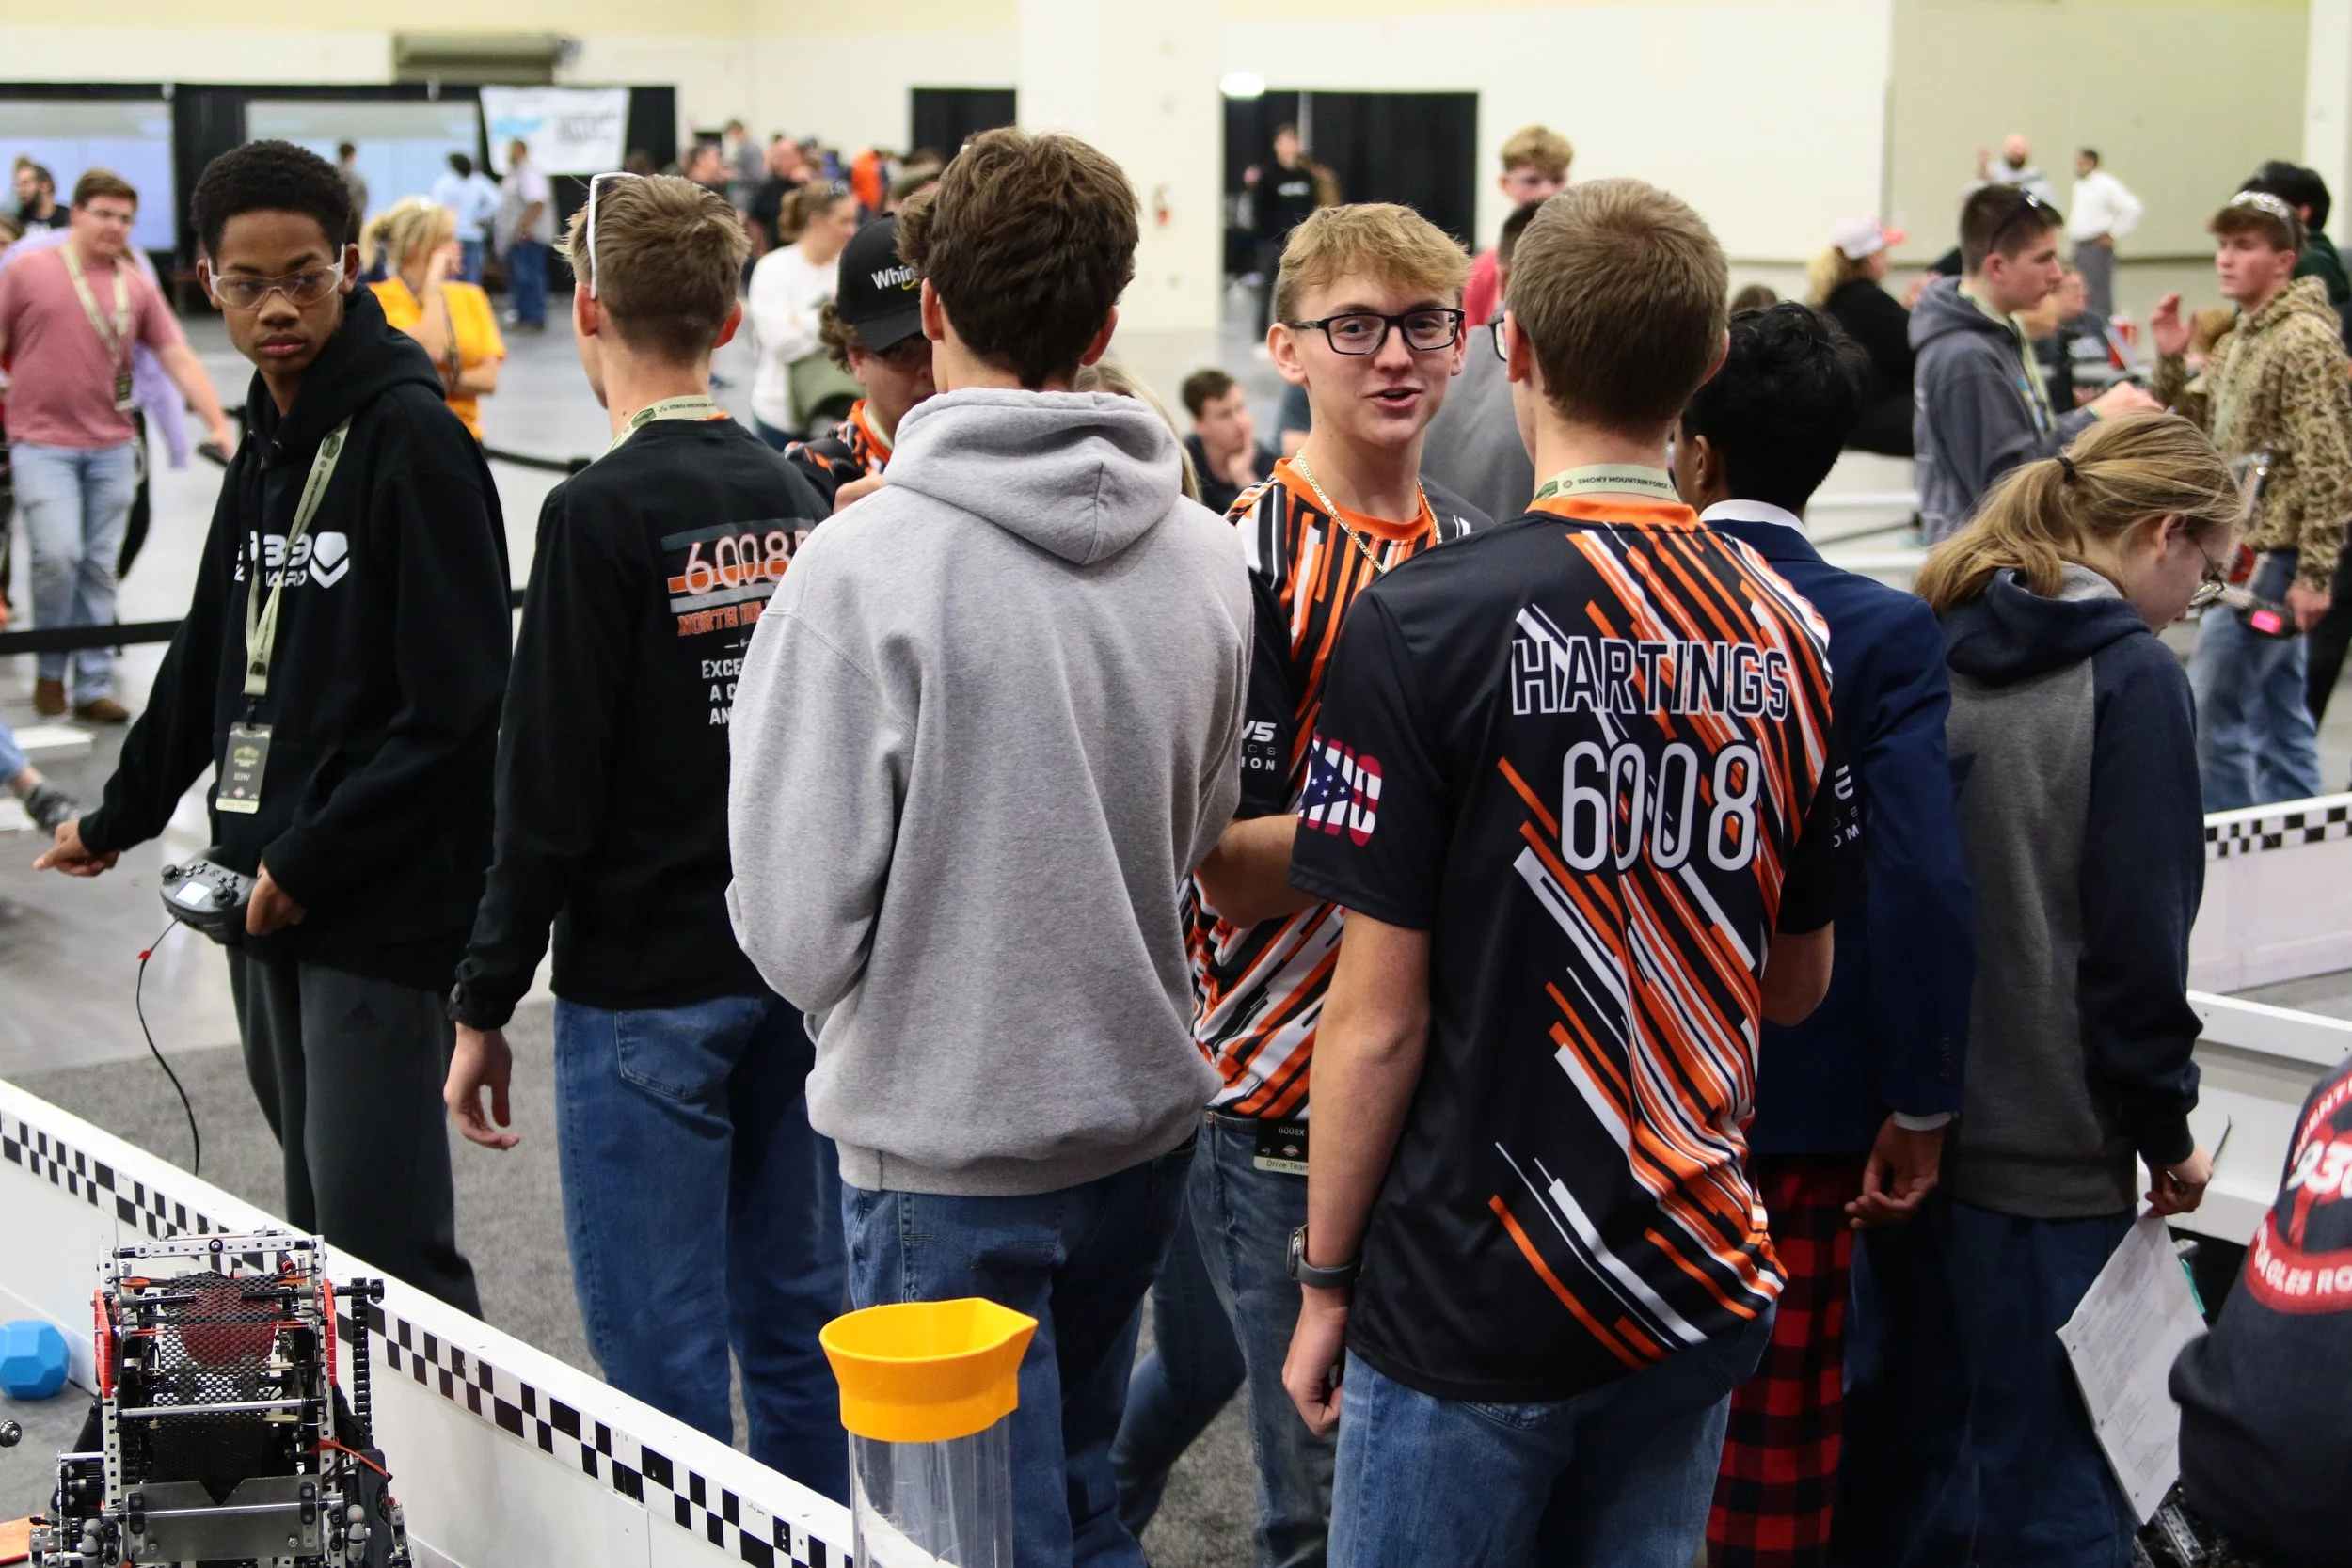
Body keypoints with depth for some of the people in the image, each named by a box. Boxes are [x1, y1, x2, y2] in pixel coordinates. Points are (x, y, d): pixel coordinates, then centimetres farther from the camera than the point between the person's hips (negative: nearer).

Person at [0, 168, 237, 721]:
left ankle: (94, 685, 11)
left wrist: (218, 424, -5)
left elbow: (179, 359, 4)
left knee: (100, 568, 5)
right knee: (58, 555, -14)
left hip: (112, 447, 3)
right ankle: (49, 669, 7)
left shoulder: (138, 286, 6)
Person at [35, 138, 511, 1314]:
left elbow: (453, 707, -17)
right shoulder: (266, 446, 16)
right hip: (267, 907, 9)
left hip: (381, 909, -8)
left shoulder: (411, 439, -11)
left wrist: (312, 861, -16)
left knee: (383, 1247, -9)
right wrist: (120, 818, 31)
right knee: (315, 1227, 14)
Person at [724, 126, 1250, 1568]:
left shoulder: (865, 565, -19)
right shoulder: (1207, 555, -2)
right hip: (1145, 1111, 5)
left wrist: (867, 1007, 4)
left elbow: (795, 913, -16)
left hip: (951, 1143, -5)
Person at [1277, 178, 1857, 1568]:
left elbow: (1380, 1014, -14)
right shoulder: (1783, 630, -1)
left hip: (1471, 1299, -5)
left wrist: (1326, 1279, -3)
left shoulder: (1424, 621, -16)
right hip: (1700, 1289, 5)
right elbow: (1800, 984, 9)